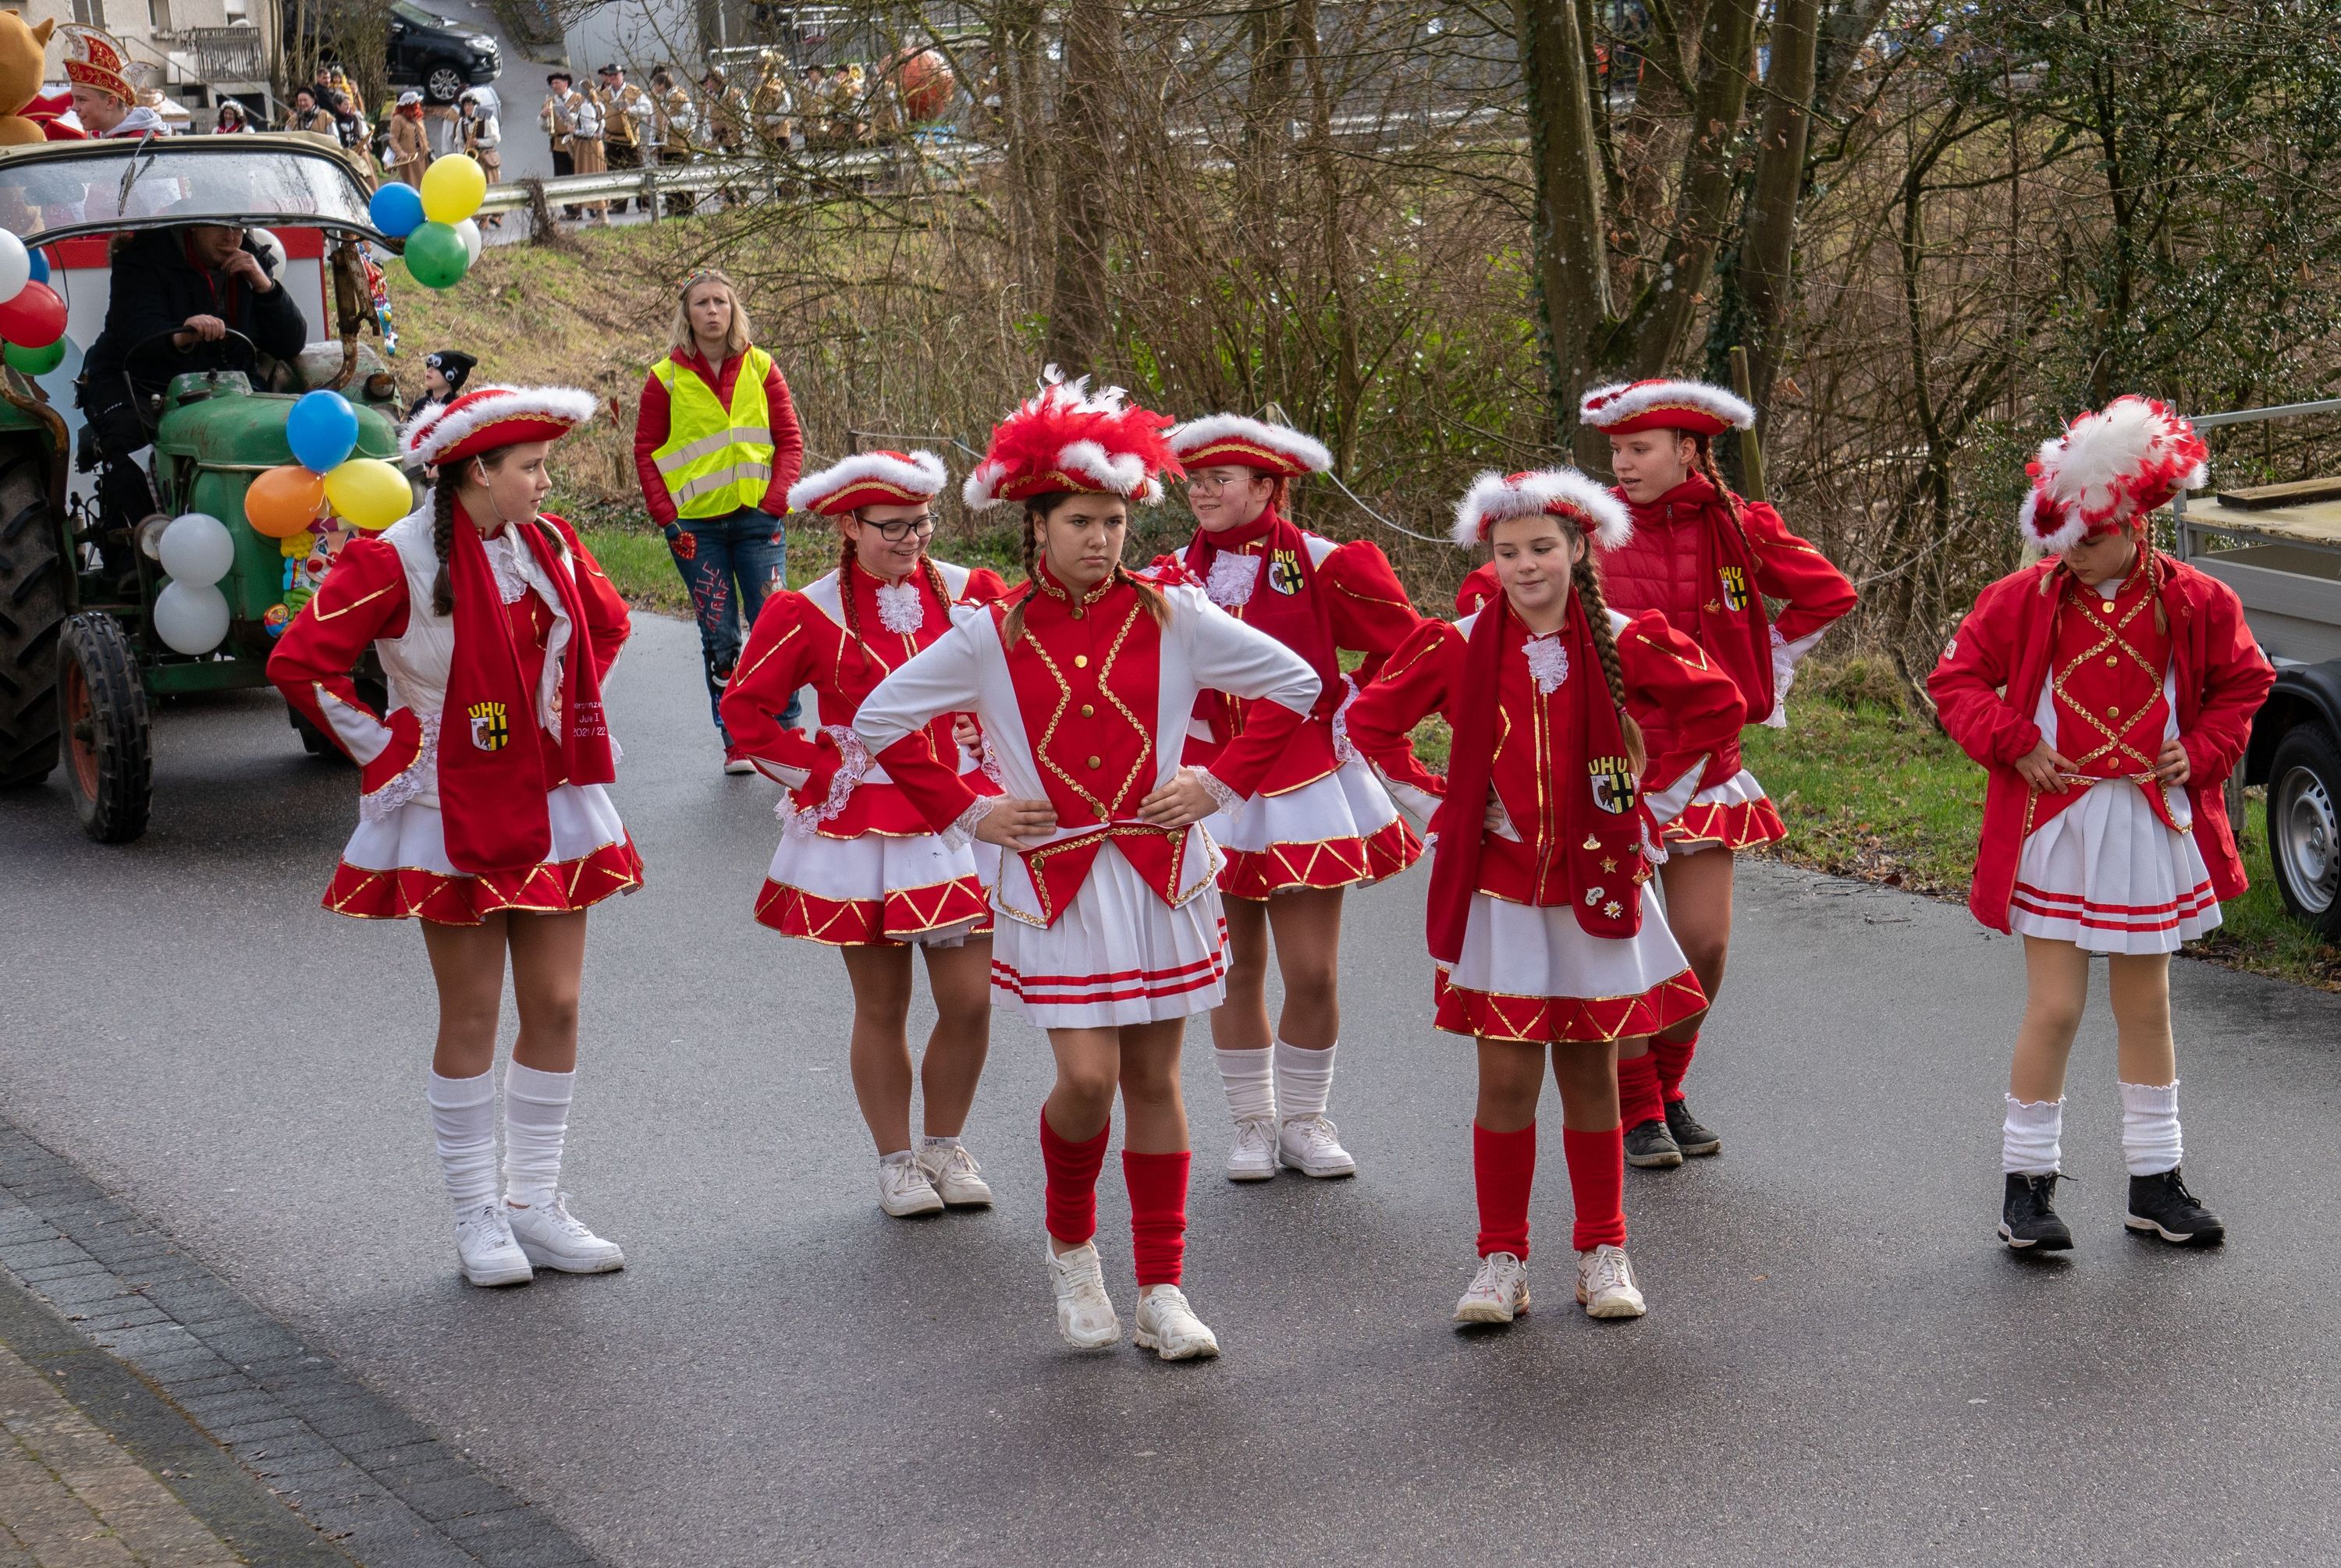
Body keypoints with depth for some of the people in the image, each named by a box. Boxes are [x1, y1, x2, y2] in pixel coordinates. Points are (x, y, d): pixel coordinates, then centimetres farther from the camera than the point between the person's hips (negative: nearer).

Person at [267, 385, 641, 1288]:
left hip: (552, 806, 6)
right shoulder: (395, 561, -14)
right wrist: (387, 752, -12)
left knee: (556, 1007, 6)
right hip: (455, 819, -6)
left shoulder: (550, 547, 5)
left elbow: (606, 623, 24)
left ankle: (535, 1201, 17)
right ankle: (476, 1216, 12)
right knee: (472, 1017, 1)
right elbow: (300, 662, -16)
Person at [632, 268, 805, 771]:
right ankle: (735, 743, 9)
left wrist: (776, 501, -8)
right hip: (697, 525, 0)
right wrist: (667, 517, -6)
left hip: (757, 519, 0)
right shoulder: (666, 378, 2)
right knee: (719, 637, 2)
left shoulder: (761, 368, 5)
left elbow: (789, 439, 4)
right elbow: (646, 451, 3)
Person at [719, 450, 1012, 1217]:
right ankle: (897, 1161, 20)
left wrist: (990, 749, 3)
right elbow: (745, 706, 0)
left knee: (969, 1001, 0)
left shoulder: (970, 594, 1)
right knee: (882, 1007, 6)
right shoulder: (808, 614, -6)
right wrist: (821, 771, -4)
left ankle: (946, 1146, 21)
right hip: (863, 831, -2)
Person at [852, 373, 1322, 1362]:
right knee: (1087, 1077, -10)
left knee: (1154, 1078, 5)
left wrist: (1222, 782, 0)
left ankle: (1163, 1291, 12)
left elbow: (1294, 684, 6)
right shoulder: (991, 638, -2)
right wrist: (964, 811, 1)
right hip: (1054, 880, -1)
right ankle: (1071, 1248, 18)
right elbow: (880, 720, 6)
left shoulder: (1171, 618, 0)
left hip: (1159, 869, 1)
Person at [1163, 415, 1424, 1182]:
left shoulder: (1319, 565, -6)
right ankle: (1252, 1122, 19)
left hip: (1305, 788, -2)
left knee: (1313, 975, -1)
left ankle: (1305, 1120, 16)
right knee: (1237, 971, 7)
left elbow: (1406, 644, 3)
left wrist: (1354, 721, 0)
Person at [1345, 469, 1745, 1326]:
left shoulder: (1624, 644, -2)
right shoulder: (1460, 648, -1)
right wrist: (1438, 800, 3)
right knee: (1506, 1080, -1)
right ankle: (1501, 1262, 8)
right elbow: (1370, 719, 10)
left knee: (1590, 1076, 8)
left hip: (1597, 886, 0)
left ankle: (1603, 1253, 19)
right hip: (1500, 891, 0)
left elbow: (1718, 706, 9)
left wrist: (1655, 797, 6)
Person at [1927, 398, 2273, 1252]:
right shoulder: (2025, 597, -6)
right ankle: (2026, 1182, 8)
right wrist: (2014, 744, -11)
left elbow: (2245, 684, 12)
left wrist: (2202, 752, -2)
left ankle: (2155, 1181, 22)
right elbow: (1955, 678, 1)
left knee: (2145, 1004, 12)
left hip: (2153, 824, 2)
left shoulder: (2196, 604, -3)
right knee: (2054, 1007, -3)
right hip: (2054, 824, -2)